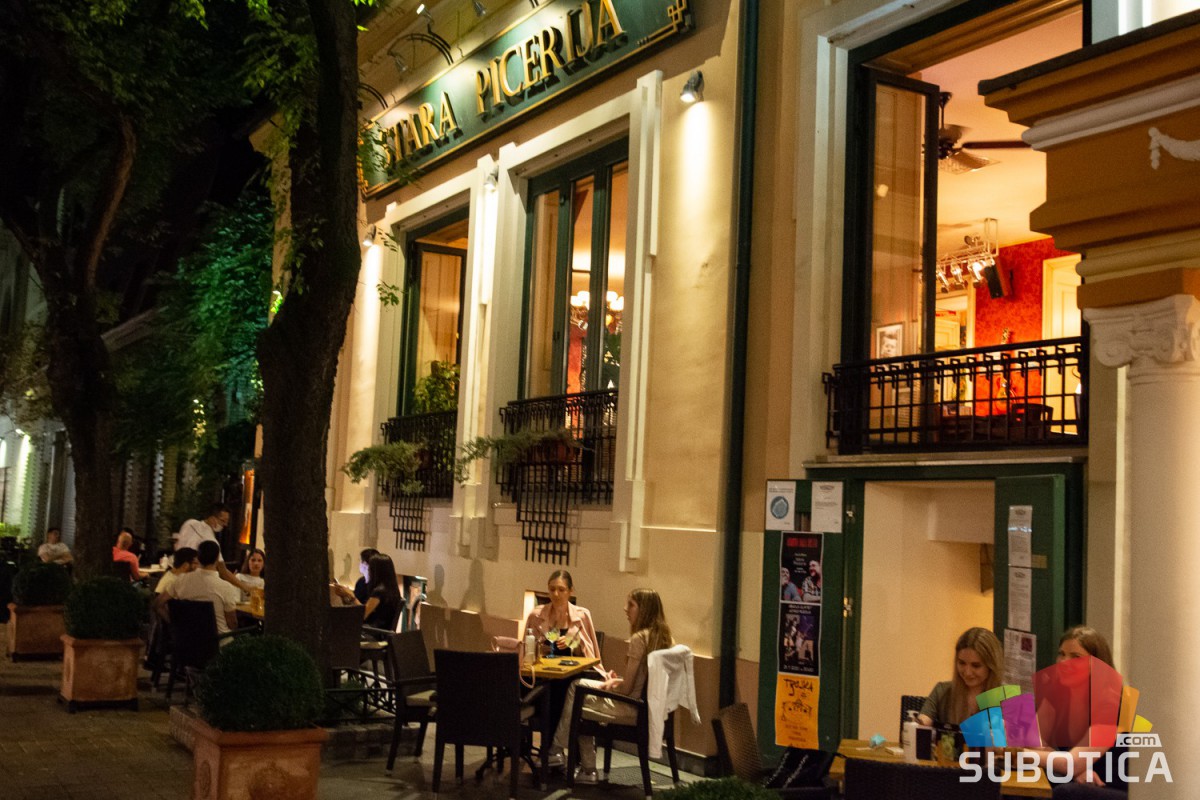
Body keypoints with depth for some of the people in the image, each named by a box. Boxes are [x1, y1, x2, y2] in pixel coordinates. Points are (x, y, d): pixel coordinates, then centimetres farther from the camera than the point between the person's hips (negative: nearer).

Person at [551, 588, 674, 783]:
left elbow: (626, 689, -17)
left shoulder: (639, 638, -20)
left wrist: (609, 684, 3)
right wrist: (617, 681, 9)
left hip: (633, 707, -9)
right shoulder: (664, 637, 4)